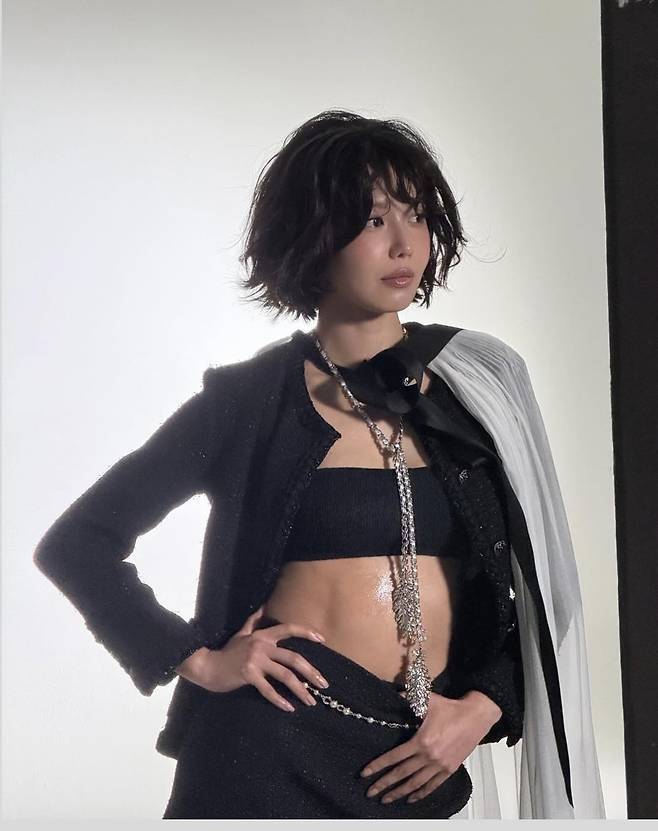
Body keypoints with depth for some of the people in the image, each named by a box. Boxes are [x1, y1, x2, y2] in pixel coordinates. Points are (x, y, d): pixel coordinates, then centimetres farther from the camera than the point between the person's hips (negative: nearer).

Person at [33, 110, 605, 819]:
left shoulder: (481, 380, 2)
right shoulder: (252, 397, -4)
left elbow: (538, 582, 7)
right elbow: (76, 543, 0)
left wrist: (484, 707, -7)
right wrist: (197, 659, -8)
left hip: (427, 760, 3)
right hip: (281, 742, -2)